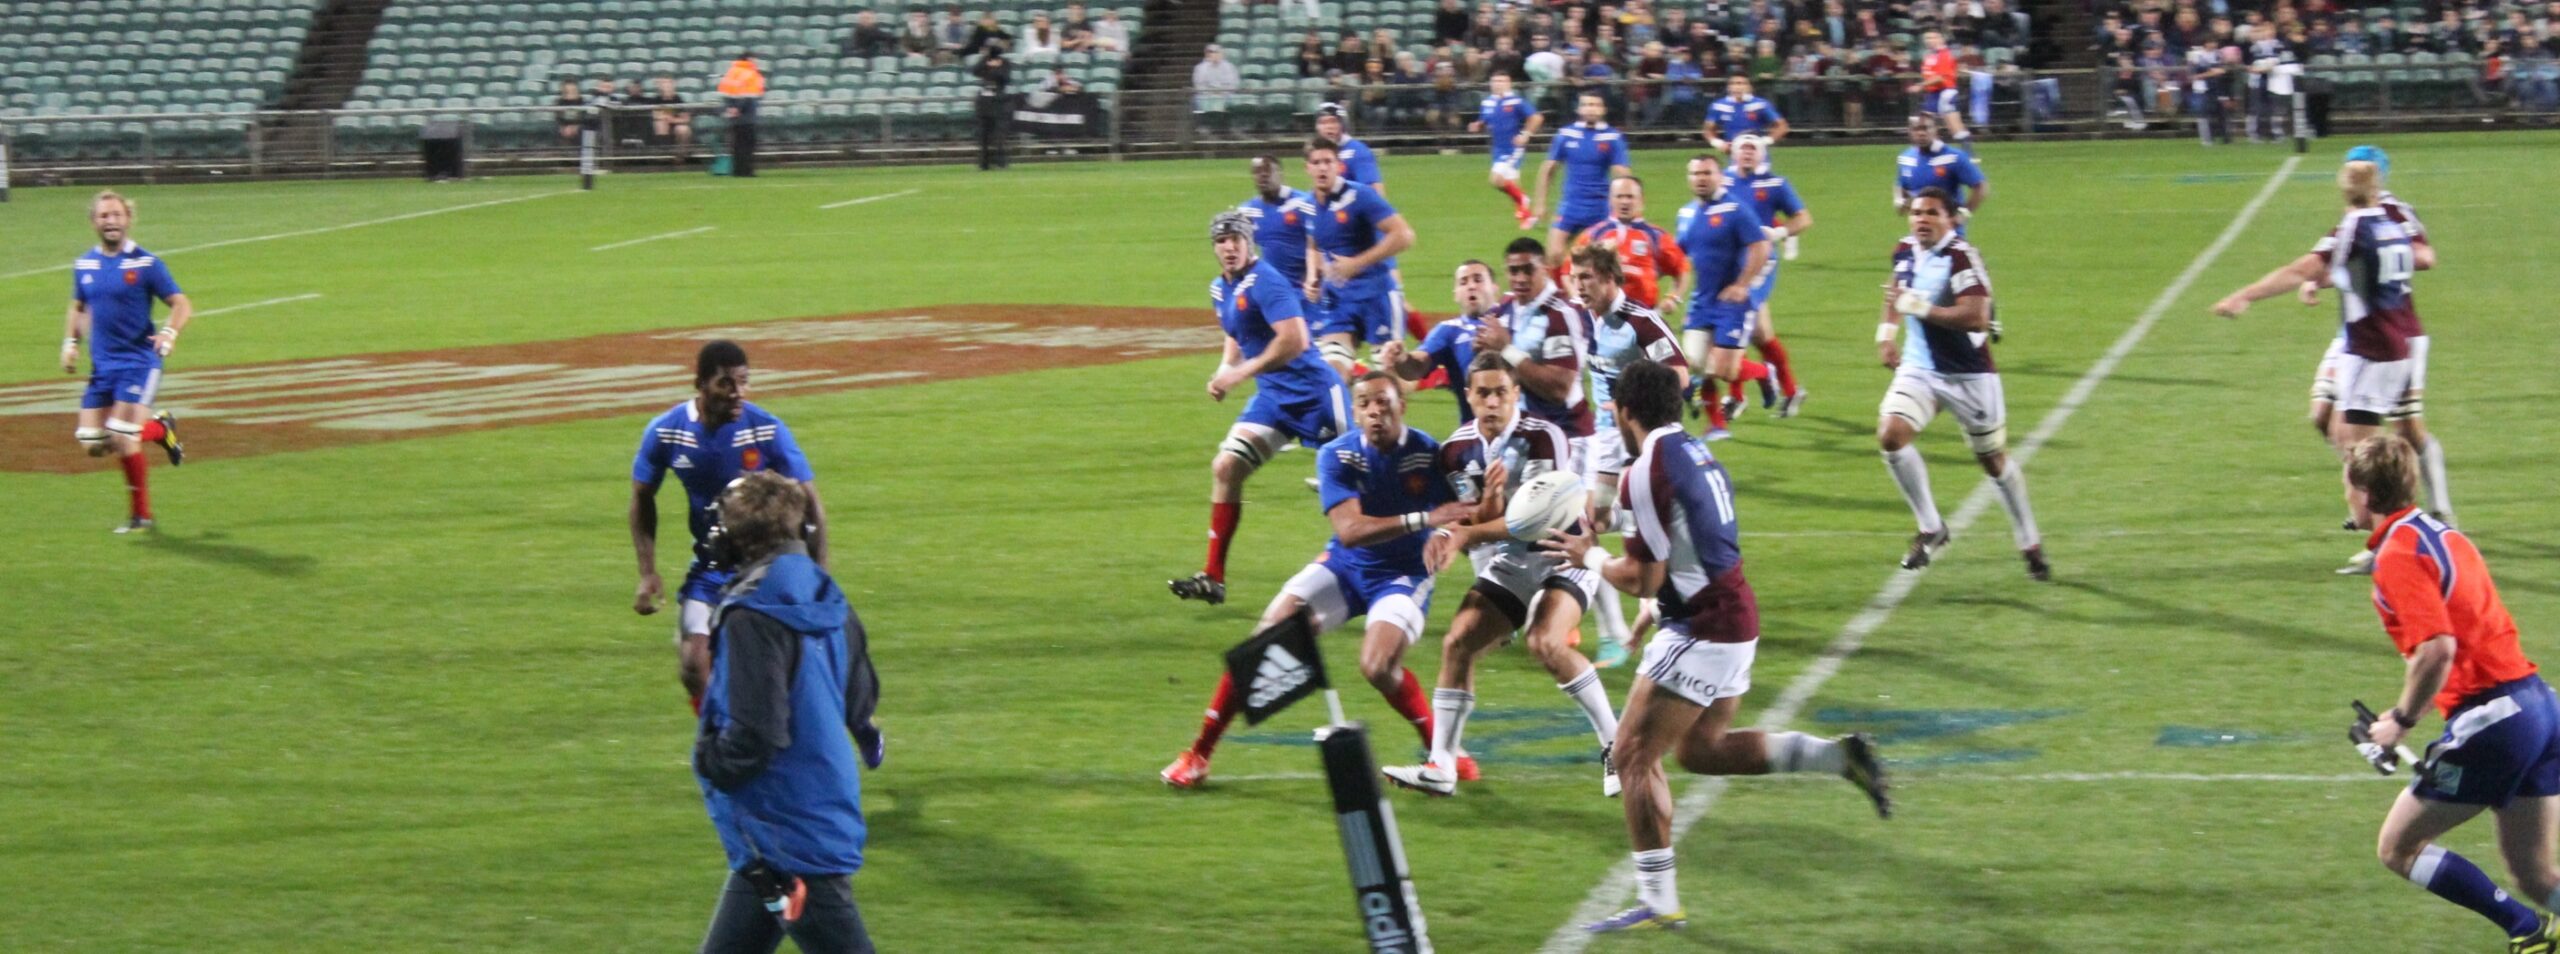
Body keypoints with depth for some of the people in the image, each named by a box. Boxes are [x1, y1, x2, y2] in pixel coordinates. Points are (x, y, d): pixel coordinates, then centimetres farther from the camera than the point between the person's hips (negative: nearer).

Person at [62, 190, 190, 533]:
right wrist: (71, 342, 8)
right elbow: (78, 308, 24)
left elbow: (182, 305, -7)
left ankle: (140, 515, 5)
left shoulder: (146, 264, -7)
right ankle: (159, 429, 24)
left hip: (138, 362, -6)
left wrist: (170, 332, -26)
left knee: (122, 438, -14)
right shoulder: (85, 265, 9)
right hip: (101, 366, 6)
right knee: (92, 444, 0)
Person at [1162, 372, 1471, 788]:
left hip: (1403, 574, -2)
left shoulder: (1428, 454, -16)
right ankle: (1199, 753, -1)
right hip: (1344, 565, 3)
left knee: (1378, 666, -27)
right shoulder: (1337, 456, -14)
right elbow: (1350, 530, -27)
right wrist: (1423, 520, -38)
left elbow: (1461, 517, -18)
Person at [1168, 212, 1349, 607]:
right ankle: (1213, 578, -2)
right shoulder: (1220, 289, 11)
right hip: (1272, 396, 8)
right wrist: (1224, 370, 8)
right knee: (1225, 467, -3)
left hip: (1313, 391, -8)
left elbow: (1294, 340, -27)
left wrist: (1241, 373, -25)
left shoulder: (1265, 282, -17)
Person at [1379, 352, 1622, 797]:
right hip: (1503, 568, 6)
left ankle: (1616, 747, -17)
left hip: (1560, 557, -6)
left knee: (1546, 644, -29)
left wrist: (1464, 534, -26)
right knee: (1457, 643, -8)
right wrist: (1489, 498, -28)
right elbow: (1476, 526, -5)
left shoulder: (1543, 438, -19)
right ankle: (1441, 767, -2)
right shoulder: (1457, 450, -2)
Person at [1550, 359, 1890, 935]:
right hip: (1735, 619, 9)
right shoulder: (1695, 453, 12)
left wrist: (1588, 558, 1)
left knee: (1634, 756, -3)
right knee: (1700, 750, 20)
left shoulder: (1649, 470, -16)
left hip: (1703, 632, -9)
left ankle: (1658, 903, -2)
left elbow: (1644, 580, -16)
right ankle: (1840, 756, 11)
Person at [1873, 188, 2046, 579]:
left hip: (1969, 375, -5)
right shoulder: (1905, 252, 2)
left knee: (1994, 459, 7)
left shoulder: (1961, 257, -20)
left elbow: (1976, 317, -32)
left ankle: (2030, 543, 27)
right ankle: (1930, 528, -1)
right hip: (1919, 369, 5)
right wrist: (1886, 331, 15)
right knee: (1890, 435, -17)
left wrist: (1918, 307, -29)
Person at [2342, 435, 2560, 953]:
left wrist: (2401, 720, -11)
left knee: (2398, 848, 5)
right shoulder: (2443, 535, 17)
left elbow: (2437, 649, -24)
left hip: (2489, 720, -9)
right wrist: (2409, 710, 20)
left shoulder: (2398, 556, -12)